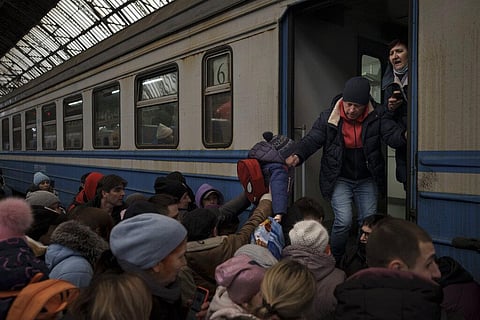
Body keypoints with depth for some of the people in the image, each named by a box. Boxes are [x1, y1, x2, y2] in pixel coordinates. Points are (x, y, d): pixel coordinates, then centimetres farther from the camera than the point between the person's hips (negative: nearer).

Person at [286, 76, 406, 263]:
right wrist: (298, 155, -30)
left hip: (367, 179, 3)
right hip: (340, 179, -2)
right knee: (344, 221, -14)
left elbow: (392, 135, -13)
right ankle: (333, 261, 10)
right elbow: (312, 140, -10)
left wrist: (405, 136, -38)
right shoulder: (329, 117, -9)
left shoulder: (376, 117, -6)